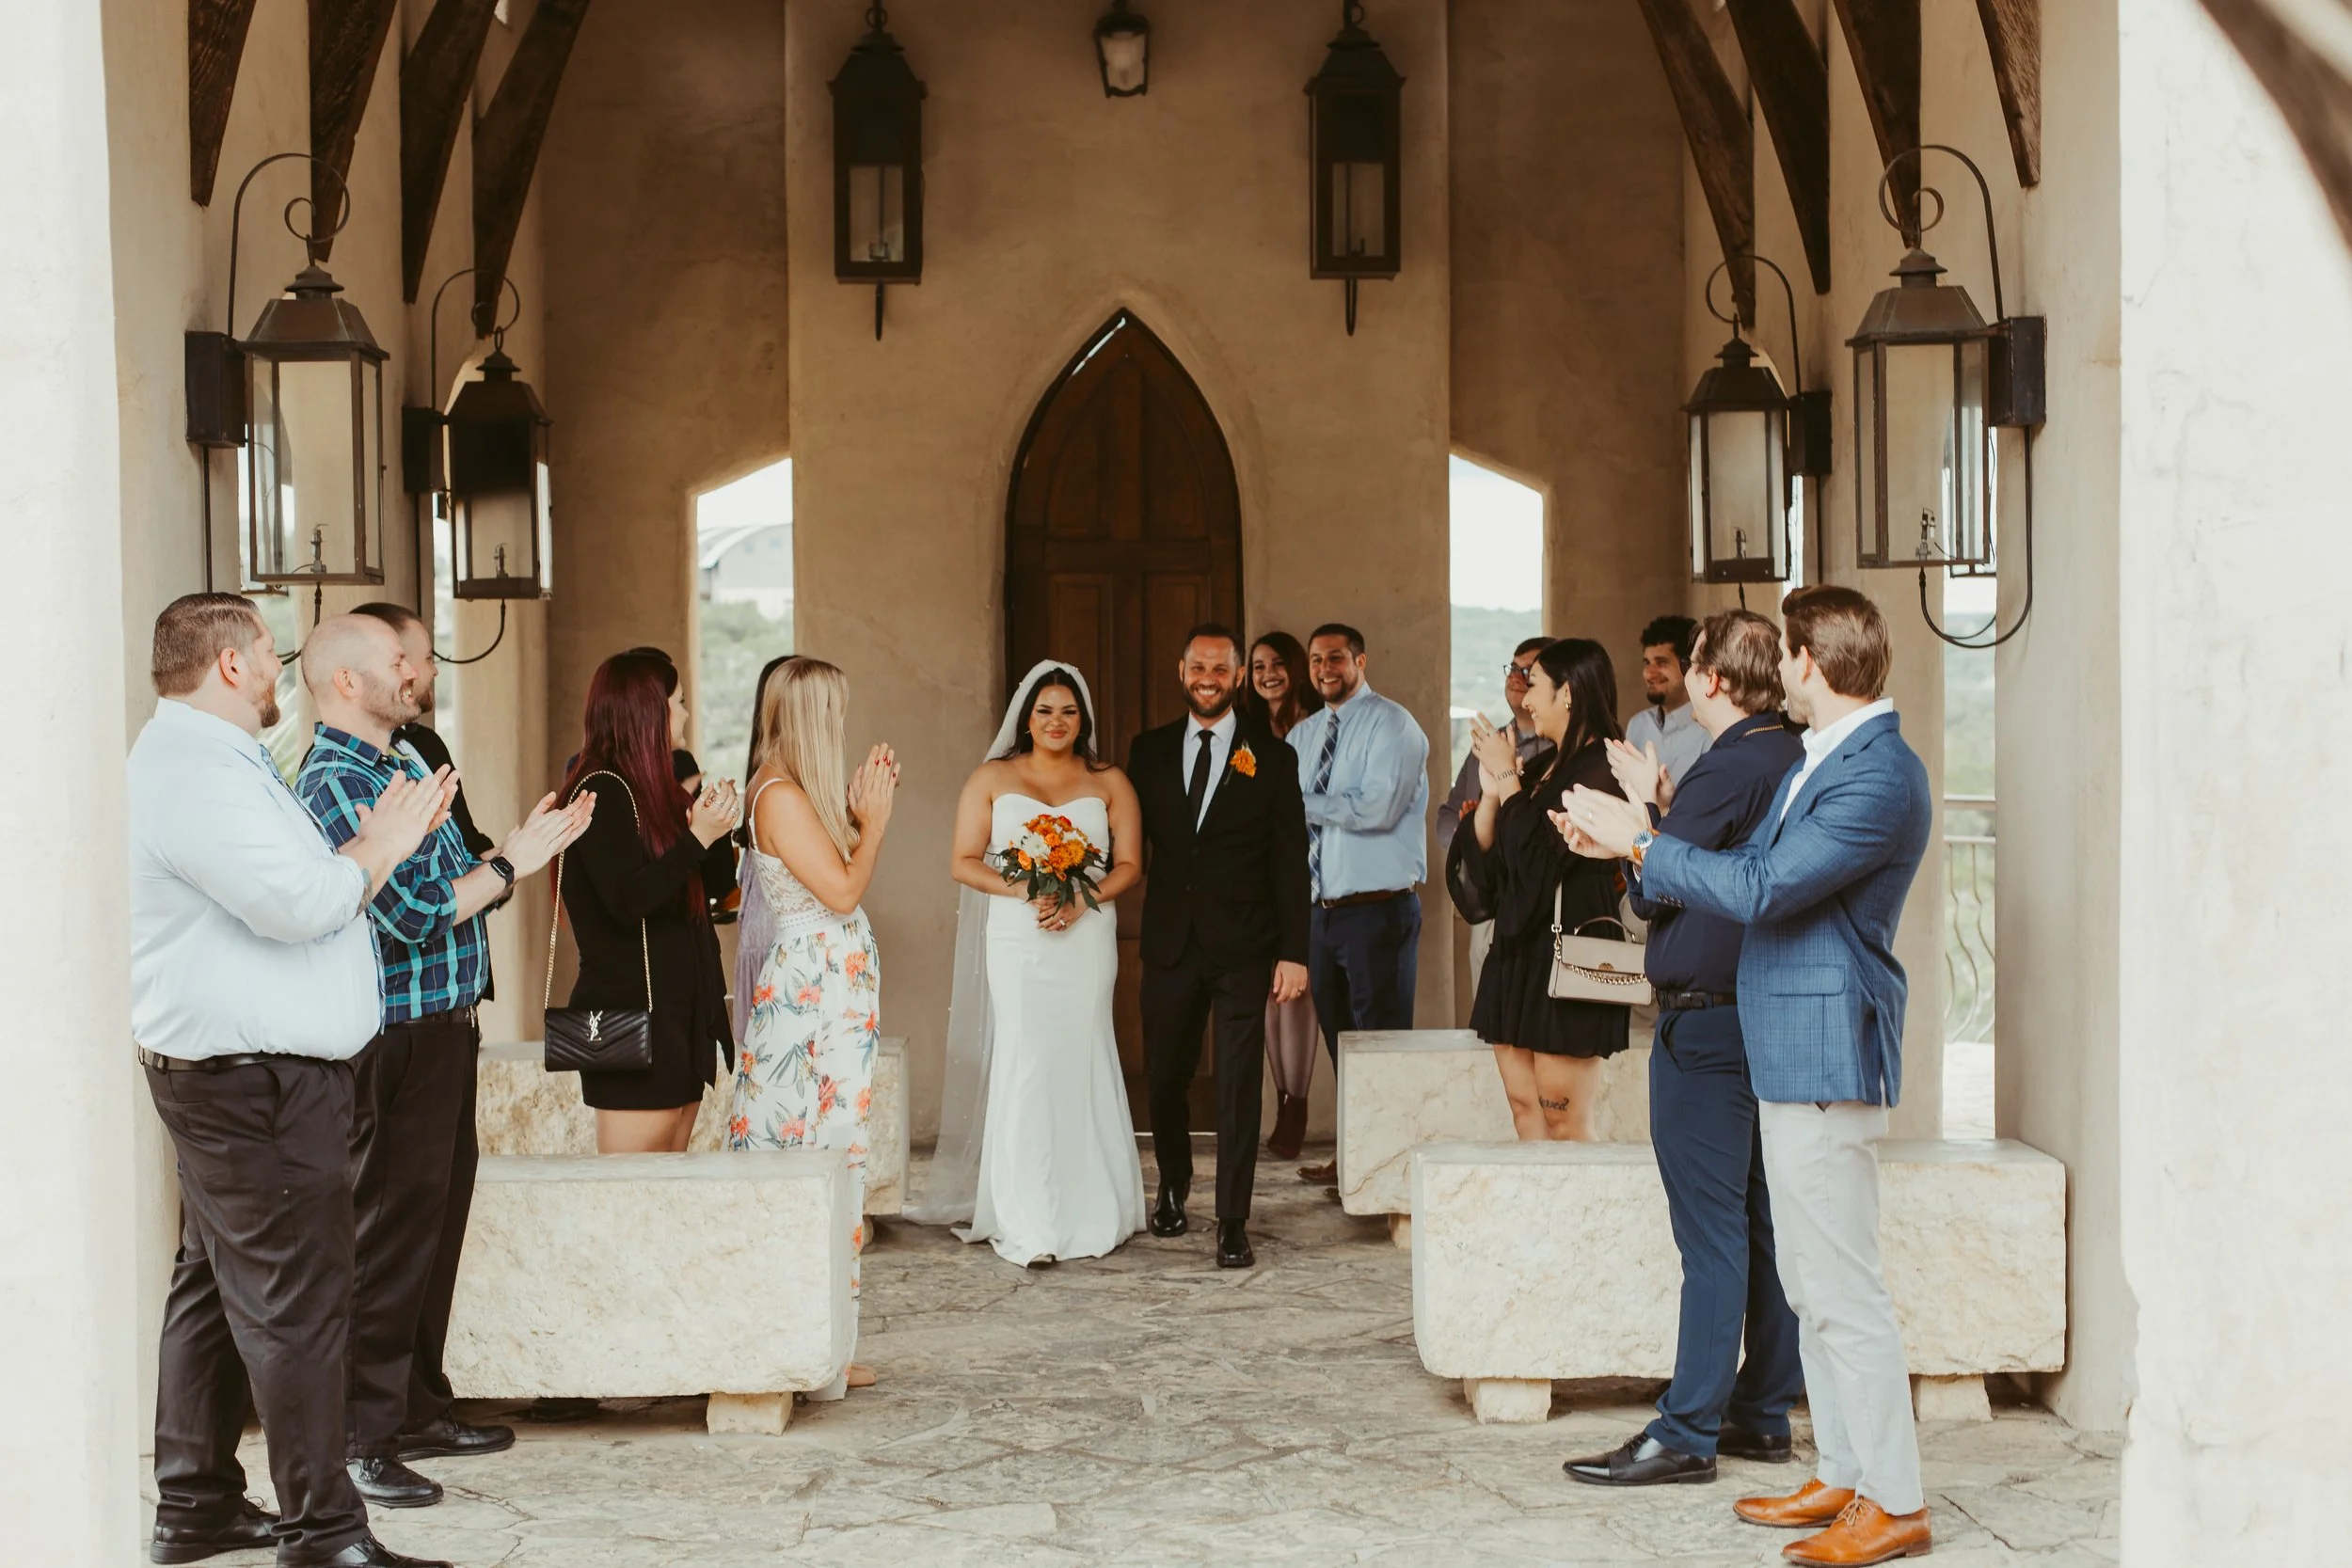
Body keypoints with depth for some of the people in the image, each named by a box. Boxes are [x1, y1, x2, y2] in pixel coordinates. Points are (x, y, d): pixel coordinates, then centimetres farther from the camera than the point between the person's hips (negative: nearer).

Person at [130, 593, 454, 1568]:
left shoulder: (204, 756, 19)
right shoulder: (196, 767, -17)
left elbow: (289, 893, 23)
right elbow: (298, 903, -24)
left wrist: (378, 844, 12)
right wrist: (381, 845, -9)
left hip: (232, 1075, 12)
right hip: (256, 1080, -12)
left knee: (215, 1287, 16)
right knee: (294, 1302, -8)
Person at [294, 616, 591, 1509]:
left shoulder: (404, 761, 15)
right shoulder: (337, 782, -16)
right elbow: (414, 913, -22)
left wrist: (523, 849, 7)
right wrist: (507, 867, -11)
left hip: (444, 1026, 10)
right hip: (396, 1040, -10)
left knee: (437, 1215, 15)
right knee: (390, 1235, -5)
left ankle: (414, 1409, 26)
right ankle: (358, 1441, 1)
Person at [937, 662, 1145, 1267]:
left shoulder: (1109, 783, 10)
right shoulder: (992, 778, 8)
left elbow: (1129, 865, 5)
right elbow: (963, 862, 3)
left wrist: (1082, 899, -12)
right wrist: (1023, 891, -13)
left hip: (1087, 939, 1)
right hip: (1016, 940, -1)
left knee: (1080, 1066, 0)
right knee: (1023, 1066, -9)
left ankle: (1089, 1215, 9)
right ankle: (1026, 1226, -9)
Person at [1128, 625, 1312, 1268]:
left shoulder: (1272, 758, 2)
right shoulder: (1149, 751, 8)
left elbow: (1290, 861, 0)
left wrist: (1294, 951, -6)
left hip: (1244, 947, -2)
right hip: (1170, 943, 2)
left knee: (1240, 1086, -3)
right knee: (1164, 1076, 12)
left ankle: (1232, 1223, 3)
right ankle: (1173, 1187, 36)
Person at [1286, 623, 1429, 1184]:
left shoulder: (1390, 724, -7)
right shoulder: (1303, 735, 16)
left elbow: (1379, 808, -20)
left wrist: (1308, 802, -12)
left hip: (1378, 910, -7)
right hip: (1321, 908, 7)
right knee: (1339, 1040, 14)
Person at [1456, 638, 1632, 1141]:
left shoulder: (1599, 770, -12)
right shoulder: (1542, 768, 15)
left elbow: (1536, 853, -20)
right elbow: (1484, 862, 13)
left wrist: (1507, 777, -9)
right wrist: (1490, 790, -1)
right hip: (1518, 949, 9)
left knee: (1562, 1118, -6)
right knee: (1523, 1107, 7)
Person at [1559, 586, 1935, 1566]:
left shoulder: (1882, 775, -18)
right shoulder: (1820, 760, 15)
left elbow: (1759, 887, -23)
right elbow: (1754, 874, 22)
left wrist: (1641, 840, -13)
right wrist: (1628, 841, 18)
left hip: (1825, 1054, -11)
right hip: (1791, 1054, 11)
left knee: (1842, 1290, -6)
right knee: (1811, 1286, 16)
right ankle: (1843, 1477, 25)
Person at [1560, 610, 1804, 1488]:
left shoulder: (1727, 770, -17)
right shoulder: (1793, 761, 10)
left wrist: (1643, 804, 2)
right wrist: (1666, 809, 15)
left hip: (1704, 1023, -9)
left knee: (1711, 1234, -7)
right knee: (1764, 1224, 12)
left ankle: (1687, 1433, -3)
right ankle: (1761, 1415, 19)